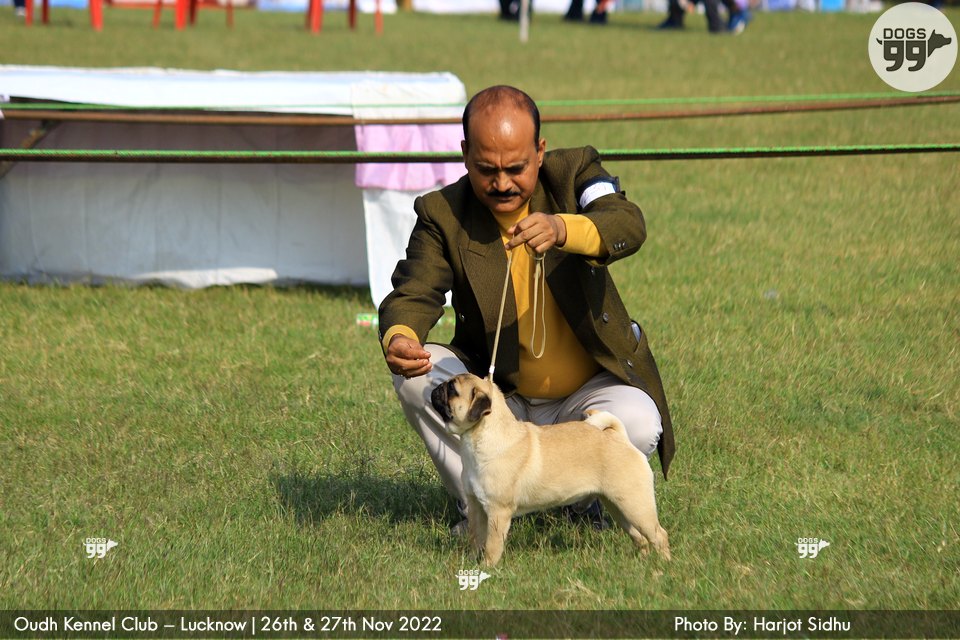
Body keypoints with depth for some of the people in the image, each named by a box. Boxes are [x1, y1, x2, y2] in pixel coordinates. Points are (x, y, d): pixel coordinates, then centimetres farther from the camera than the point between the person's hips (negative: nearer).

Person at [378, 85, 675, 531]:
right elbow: (413, 294, -15)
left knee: (637, 424, -32)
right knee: (416, 373, -25)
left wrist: (562, 229, -51)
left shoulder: (573, 172, -9)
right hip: (498, 400, 1)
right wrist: (399, 339, -41)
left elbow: (629, 226, -28)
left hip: (587, 391, -1)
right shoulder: (442, 214, -7)